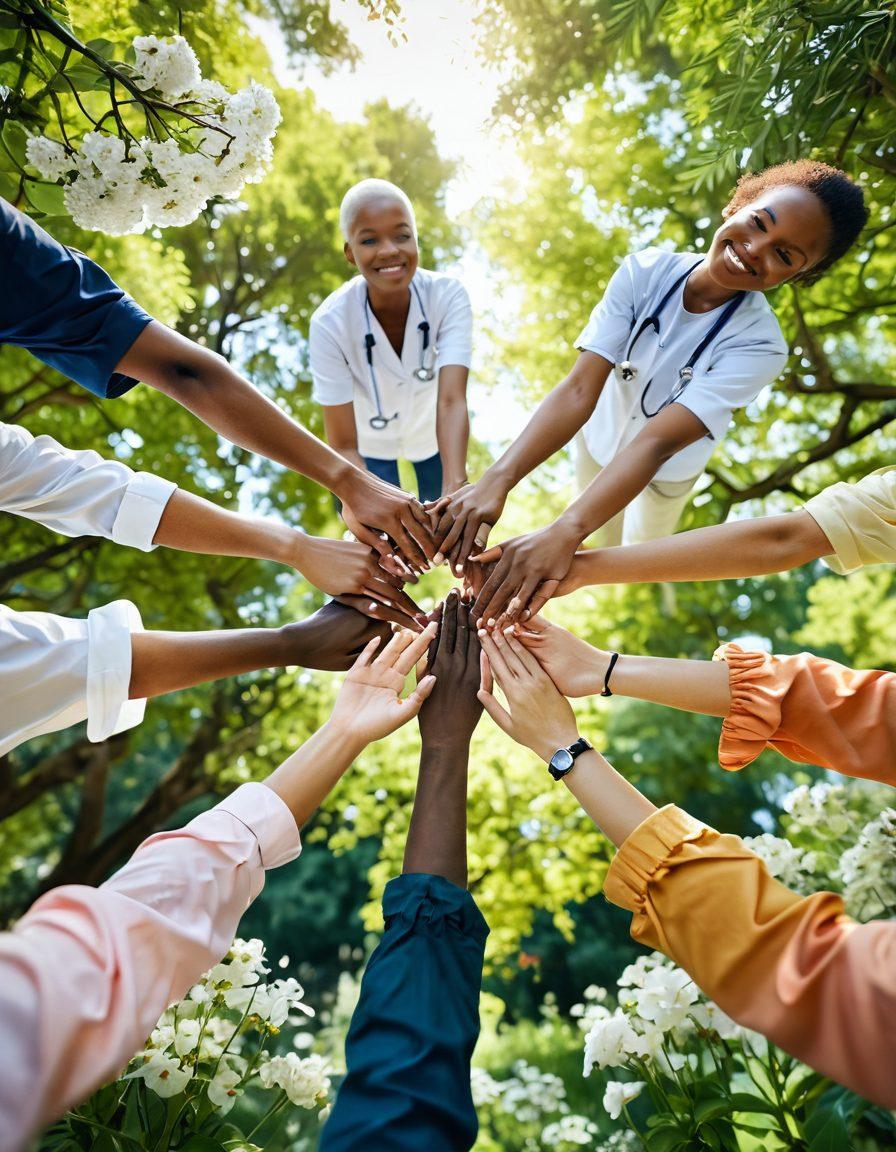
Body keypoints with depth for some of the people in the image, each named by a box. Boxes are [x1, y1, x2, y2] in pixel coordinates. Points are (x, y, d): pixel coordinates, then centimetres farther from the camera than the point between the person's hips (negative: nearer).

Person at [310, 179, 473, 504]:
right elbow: (344, 446, -30)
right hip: (369, 439, -1)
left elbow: (452, 402, -40)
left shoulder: (449, 296, -30)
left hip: (431, 430, 2)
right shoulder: (330, 323, -33)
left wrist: (456, 487, -58)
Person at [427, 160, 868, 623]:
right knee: (607, 541, 24)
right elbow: (579, 389, -37)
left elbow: (658, 441, -46)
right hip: (603, 440, 2)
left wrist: (565, 533, -60)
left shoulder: (758, 345, -33)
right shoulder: (645, 272, -28)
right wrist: (497, 480, -52)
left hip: (669, 468, -1)